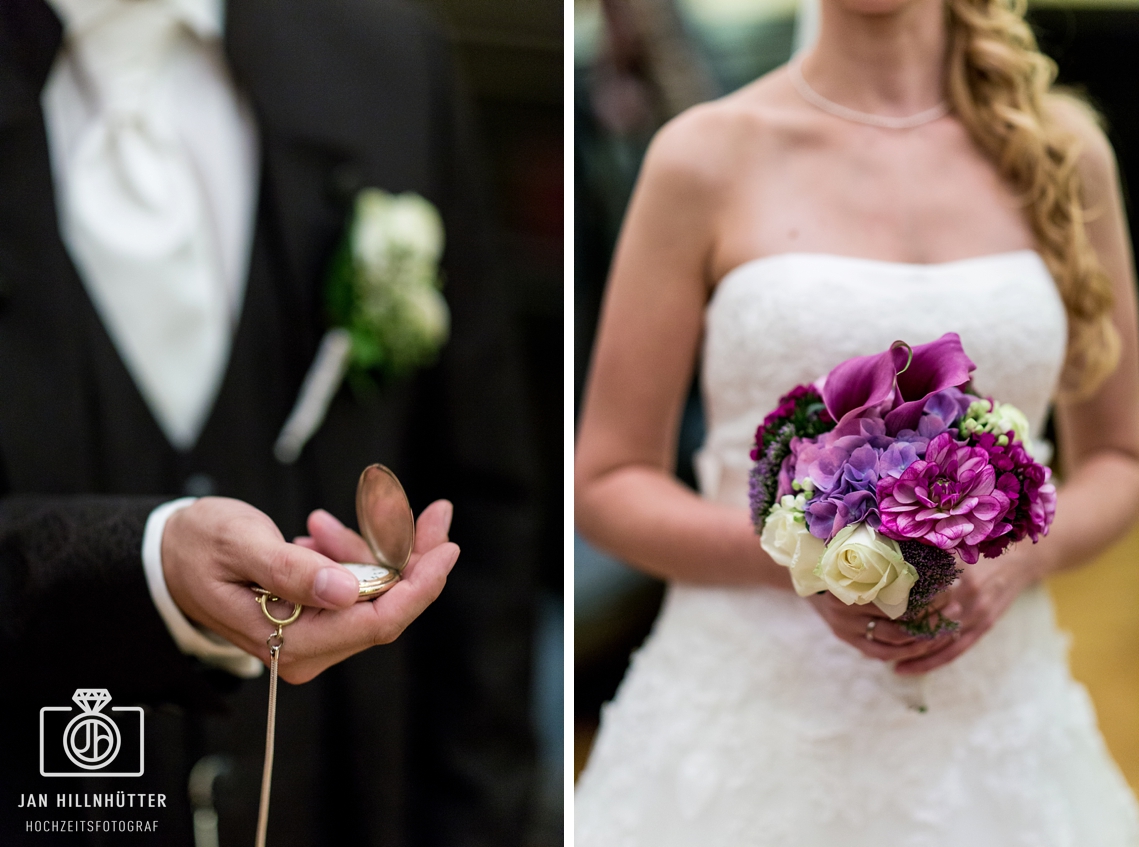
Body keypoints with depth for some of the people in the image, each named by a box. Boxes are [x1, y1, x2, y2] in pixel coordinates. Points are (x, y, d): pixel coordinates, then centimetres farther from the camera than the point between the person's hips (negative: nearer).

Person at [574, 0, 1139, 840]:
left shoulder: (1063, 147, 3)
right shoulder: (708, 156, -4)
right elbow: (607, 480, -1)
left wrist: (1020, 557, -10)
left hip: (991, 713, 2)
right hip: (756, 720, -2)